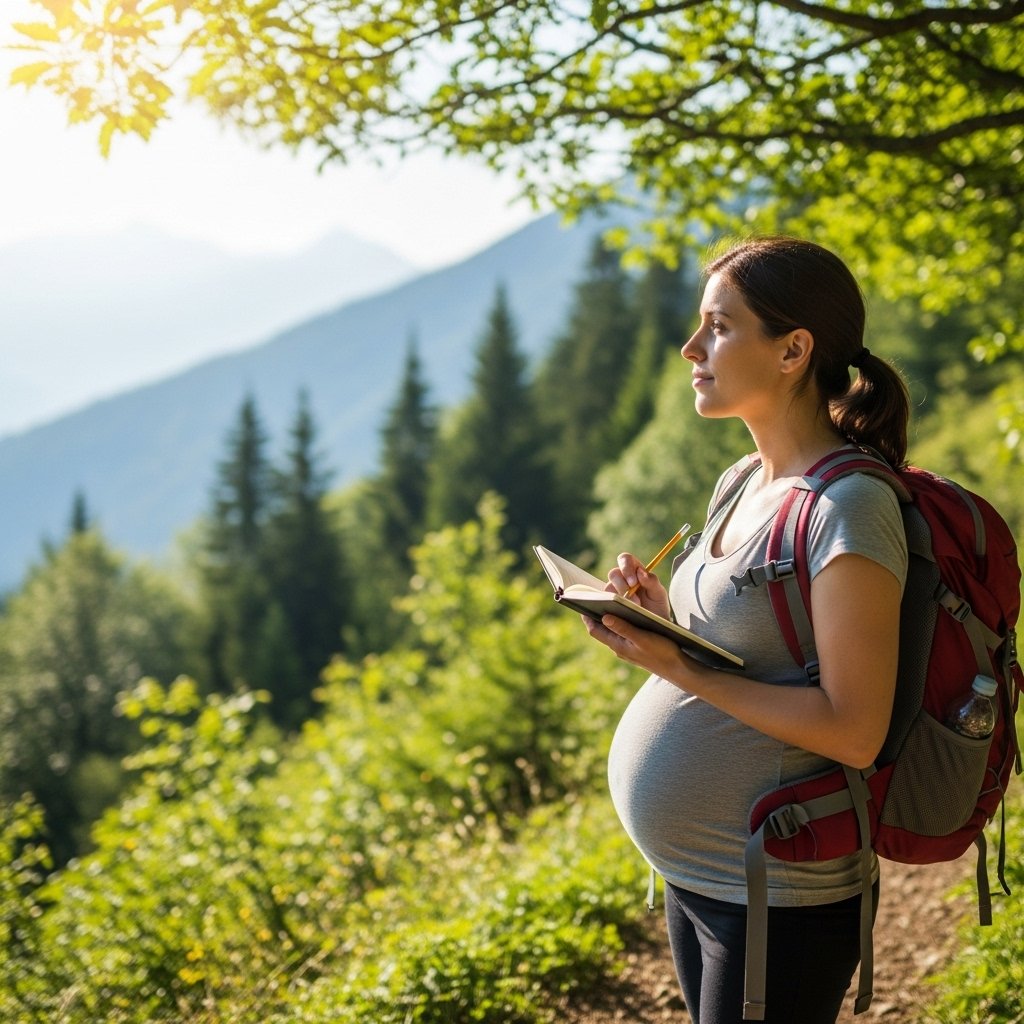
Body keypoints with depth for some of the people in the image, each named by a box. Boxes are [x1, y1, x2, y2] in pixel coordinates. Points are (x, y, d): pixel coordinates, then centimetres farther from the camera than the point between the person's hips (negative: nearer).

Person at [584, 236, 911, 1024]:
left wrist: (680, 670, -23)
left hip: (775, 897, -9)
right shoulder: (746, 487, 8)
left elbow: (853, 731, -23)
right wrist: (664, 613, -1)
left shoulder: (849, 507, -20)